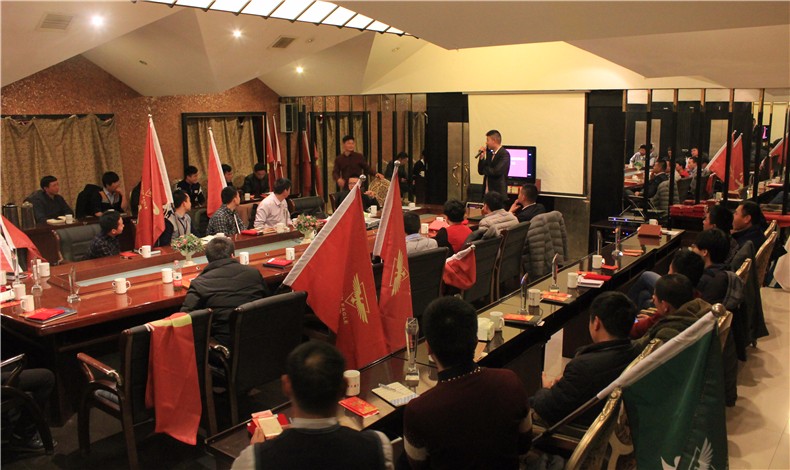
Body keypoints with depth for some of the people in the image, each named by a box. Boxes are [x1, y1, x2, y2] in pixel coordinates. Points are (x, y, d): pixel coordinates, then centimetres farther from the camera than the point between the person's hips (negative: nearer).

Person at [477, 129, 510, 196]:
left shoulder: (504, 154, -12)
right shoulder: (490, 153, 13)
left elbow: (497, 172, -23)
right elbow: (481, 171, 11)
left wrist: (485, 169, -5)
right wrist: (482, 157, -2)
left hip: (498, 193, -7)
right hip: (487, 192, 7)